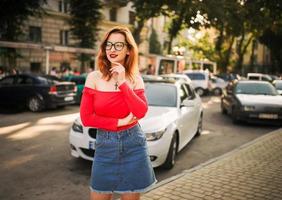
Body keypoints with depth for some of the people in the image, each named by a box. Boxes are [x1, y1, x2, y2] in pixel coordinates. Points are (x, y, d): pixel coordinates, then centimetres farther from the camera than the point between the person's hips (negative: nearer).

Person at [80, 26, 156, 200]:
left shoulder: (135, 79, -1)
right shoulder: (94, 77, -5)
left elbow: (141, 112, -16)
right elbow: (86, 118, -9)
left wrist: (122, 83, -18)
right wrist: (119, 122, -12)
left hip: (133, 144, 1)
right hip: (105, 144, 0)